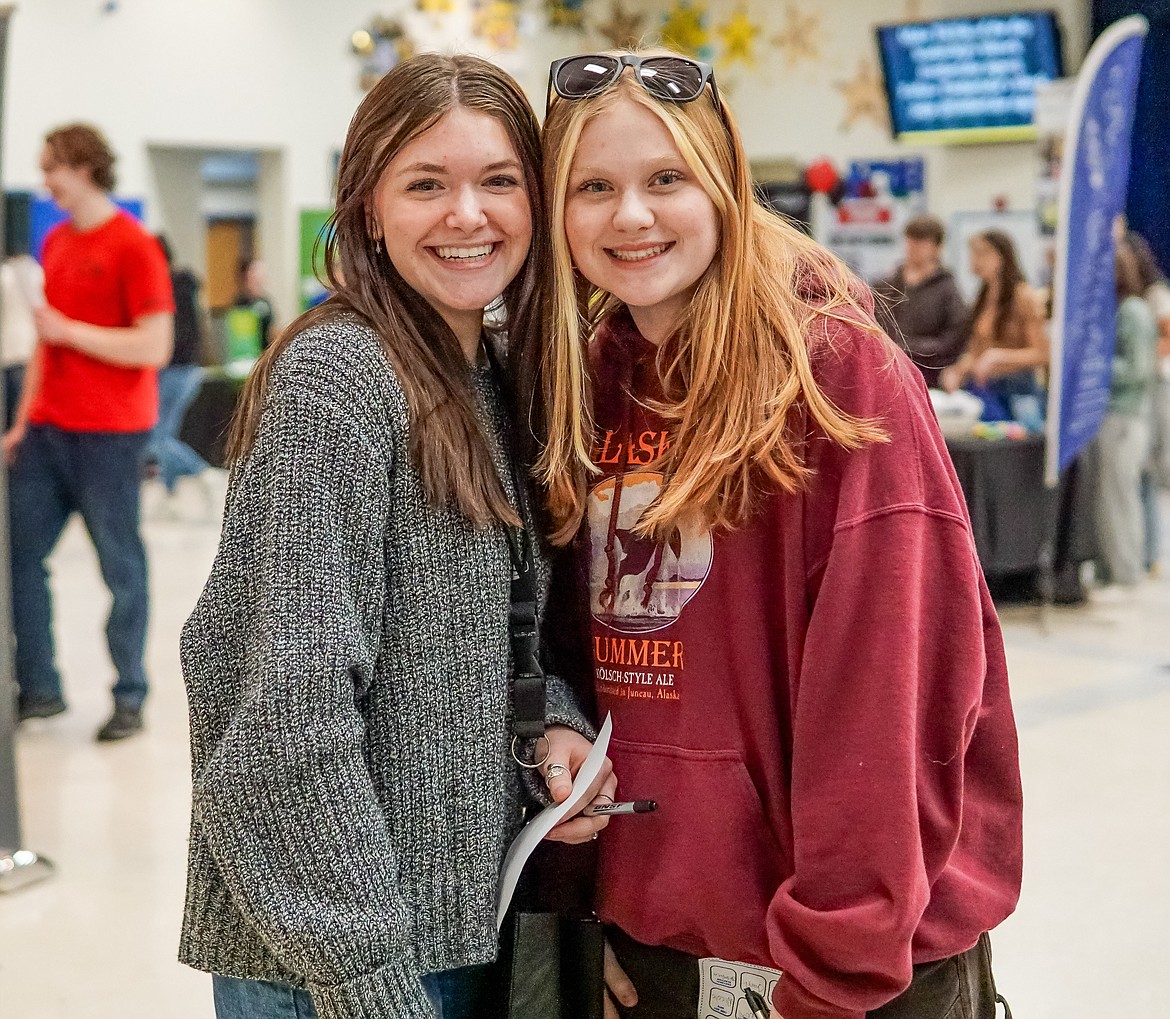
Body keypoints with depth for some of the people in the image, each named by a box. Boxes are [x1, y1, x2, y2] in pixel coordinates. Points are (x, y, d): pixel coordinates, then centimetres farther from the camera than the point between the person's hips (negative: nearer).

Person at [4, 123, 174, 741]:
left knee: (119, 564, 0)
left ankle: (129, 699, 11)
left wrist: (67, 329, -14)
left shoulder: (133, 246, -9)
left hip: (109, 434, -7)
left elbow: (154, 348, -15)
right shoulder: (54, 243, 14)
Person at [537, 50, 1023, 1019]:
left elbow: (877, 690, -18)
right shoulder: (583, 382, 3)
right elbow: (583, 655, 8)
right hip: (646, 924, 5)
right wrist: (587, 903, 5)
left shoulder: (839, 372, -14)